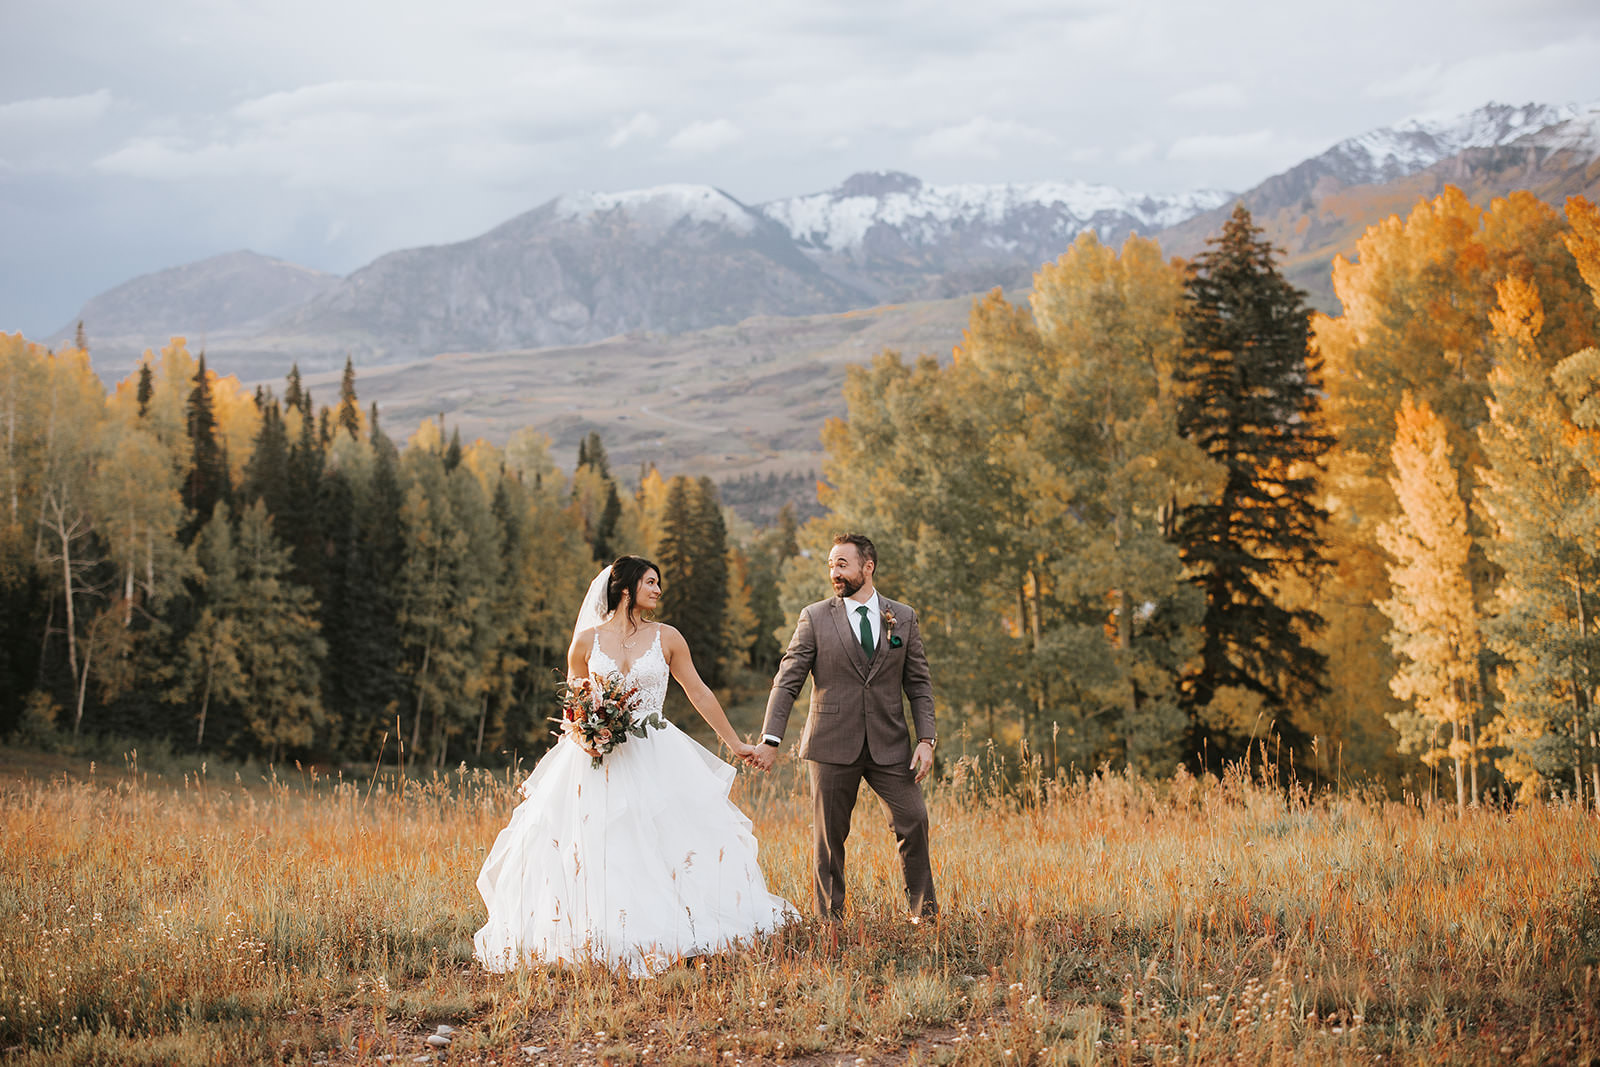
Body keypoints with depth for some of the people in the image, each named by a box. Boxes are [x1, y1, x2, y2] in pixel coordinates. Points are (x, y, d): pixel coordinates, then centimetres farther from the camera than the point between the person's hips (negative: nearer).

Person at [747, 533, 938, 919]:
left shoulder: (903, 618, 7)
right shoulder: (815, 618, 0)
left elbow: (919, 684, 9)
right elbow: (787, 682, -1)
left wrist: (925, 739, -1)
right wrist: (770, 740, -11)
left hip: (888, 744, 1)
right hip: (833, 744, -1)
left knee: (914, 821, -4)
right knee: (829, 834, 3)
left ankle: (924, 912, 12)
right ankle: (830, 921, 13)